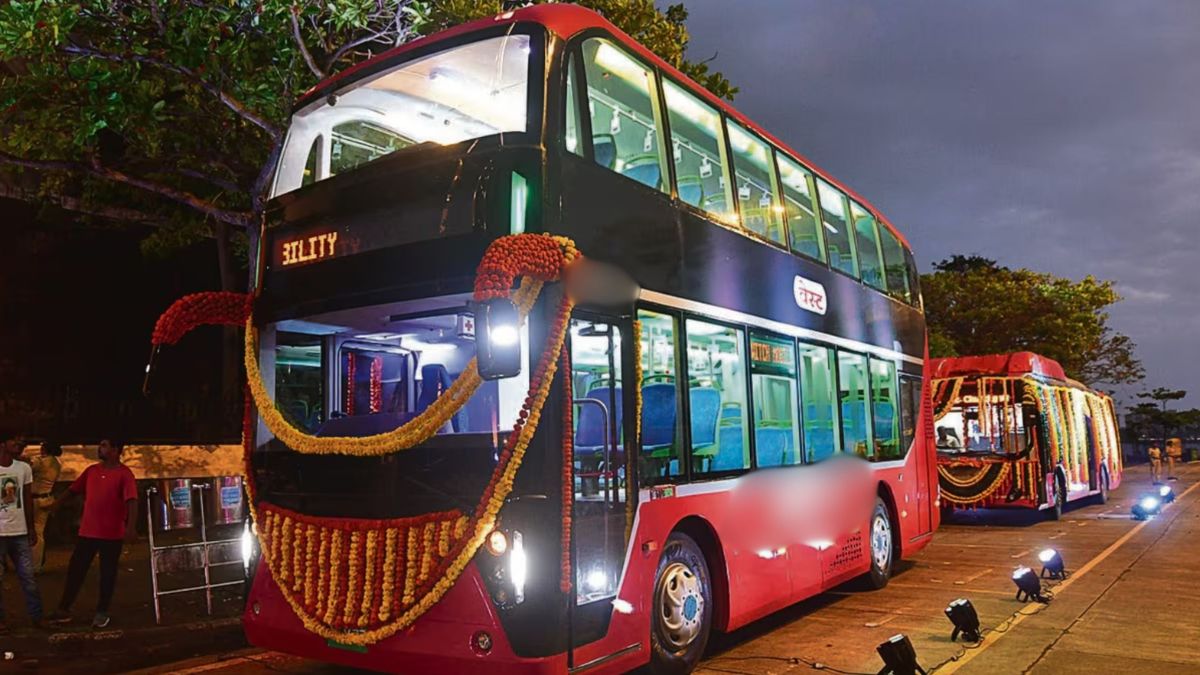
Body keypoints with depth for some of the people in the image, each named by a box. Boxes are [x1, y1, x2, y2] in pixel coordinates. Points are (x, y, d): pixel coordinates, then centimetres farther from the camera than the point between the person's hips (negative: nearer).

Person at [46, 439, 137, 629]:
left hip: (112, 534, -5)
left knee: (107, 573, 6)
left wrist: (130, 526, -30)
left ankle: (102, 612, 18)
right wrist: (55, 504, 15)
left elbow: (132, 501, -19)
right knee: (75, 570, 11)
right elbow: (73, 489, 19)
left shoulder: (124, 473, -11)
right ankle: (64, 609, 23)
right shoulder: (91, 470, 9)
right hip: (87, 531, 5)